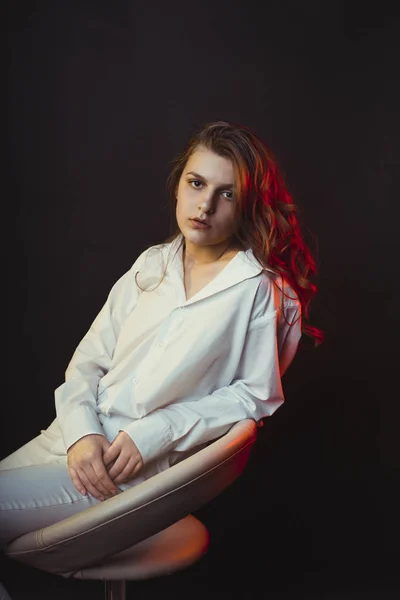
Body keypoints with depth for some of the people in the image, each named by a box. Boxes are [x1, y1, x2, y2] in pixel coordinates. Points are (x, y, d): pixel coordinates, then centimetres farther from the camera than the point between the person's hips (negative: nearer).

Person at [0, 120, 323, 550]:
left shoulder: (261, 290, -8)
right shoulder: (152, 264, 8)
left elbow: (255, 395, -6)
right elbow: (89, 360, 7)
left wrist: (153, 434, -13)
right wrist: (81, 431, -11)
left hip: (144, 468, -5)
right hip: (74, 437, 6)